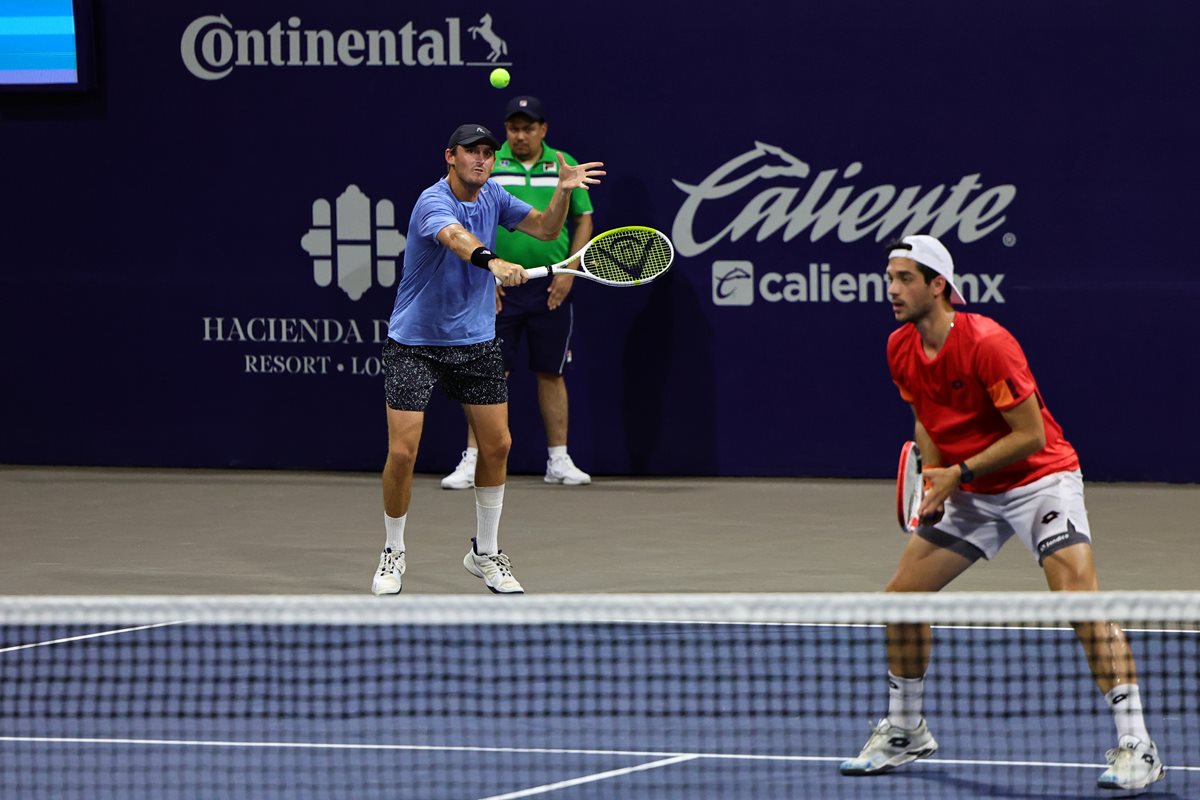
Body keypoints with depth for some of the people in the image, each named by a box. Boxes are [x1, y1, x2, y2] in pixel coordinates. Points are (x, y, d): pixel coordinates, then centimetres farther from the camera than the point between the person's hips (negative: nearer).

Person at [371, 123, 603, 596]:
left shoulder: (492, 196, 2)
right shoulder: (434, 202, -21)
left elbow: (545, 229, 6)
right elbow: (456, 238, -43)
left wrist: (563, 191, -14)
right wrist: (491, 261, -63)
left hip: (476, 341, 6)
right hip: (414, 343, -6)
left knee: (496, 445, 4)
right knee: (402, 451, -10)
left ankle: (485, 553, 21)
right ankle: (393, 554, 10)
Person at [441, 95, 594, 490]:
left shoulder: (564, 165, 6)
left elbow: (584, 219, 10)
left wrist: (569, 271, -1)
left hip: (551, 290, 2)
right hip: (498, 289, -2)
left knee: (551, 373, 9)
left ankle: (559, 460, 15)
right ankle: (473, 461, -1)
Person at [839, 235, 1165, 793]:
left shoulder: (987, 344, -25)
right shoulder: (901, 349, -2)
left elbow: (1032, 435, -22)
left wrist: (959, 473, -23)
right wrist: (932, 477, -3)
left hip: (1039, 479, -8)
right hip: (969, 493, 8)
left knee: (1078, 594, -24)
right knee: (902, 595, 5)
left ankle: (1136, 746, -22)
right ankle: (904, 731, 24)